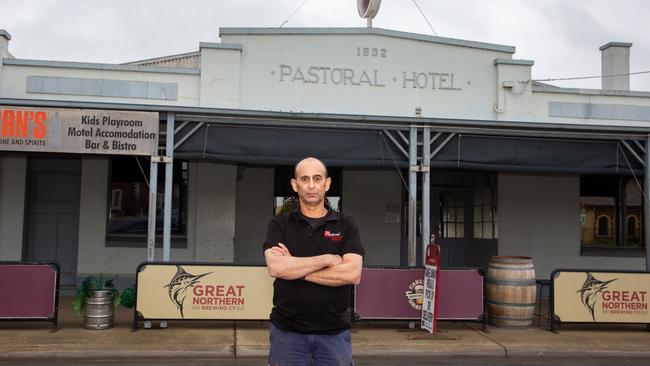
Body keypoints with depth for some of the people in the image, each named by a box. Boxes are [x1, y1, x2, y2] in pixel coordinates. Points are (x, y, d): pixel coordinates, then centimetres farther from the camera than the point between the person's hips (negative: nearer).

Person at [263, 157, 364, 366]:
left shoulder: (346, 225, 3)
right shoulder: (280, 224, 3)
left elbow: (353, 274, -12)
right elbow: (275, 267, -14)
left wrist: (294, 268, -11)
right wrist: (327, 259, -12)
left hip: (334, 332, 0)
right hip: (287, 331, 0)